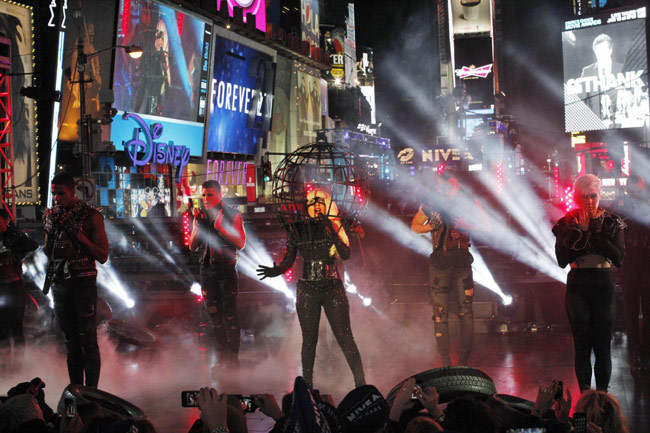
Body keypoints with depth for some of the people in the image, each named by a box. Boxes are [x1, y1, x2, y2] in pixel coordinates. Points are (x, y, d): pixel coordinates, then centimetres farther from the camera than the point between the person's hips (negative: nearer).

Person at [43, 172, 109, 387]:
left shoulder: (91, 216, -6)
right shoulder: (51, 216, 8)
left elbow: (103, 256, -9)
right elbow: (47, 254, 14)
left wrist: (77, 233, -17)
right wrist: (51, 231, -4)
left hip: (83, 282, -5)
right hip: (60, 283, 5)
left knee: (87, 339, -6)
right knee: (70, 341, 10)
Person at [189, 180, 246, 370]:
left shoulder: (233, 215, -2)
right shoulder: (200, 217, 12)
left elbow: (241, 243, -10)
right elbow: (192, 246, 8)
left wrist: (220, 227, -19)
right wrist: (198, 226, -7)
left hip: (226, 269, -5)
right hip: (207, 269, 5)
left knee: (230, 314, -5)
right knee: (214, 314, 7)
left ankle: (233, 357, 0)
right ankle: (222, 356, 15)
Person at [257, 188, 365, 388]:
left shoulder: (334, 226, 2)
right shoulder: (298, 229, 4)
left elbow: (346, 255, -11)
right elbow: (288, 260, 4)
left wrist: (332, 234, -22)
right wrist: (276, 271, -16)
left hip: (333, 288, -1)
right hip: (307, 290, 1)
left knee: (345, 337, -4)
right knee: (309, 340, 4)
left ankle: (360, 382, 2)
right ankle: (307, 385, 14)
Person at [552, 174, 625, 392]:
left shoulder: (611, 222, 3)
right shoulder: (567, 223, 2)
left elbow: (618, 258, -8)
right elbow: (562, 260, -8)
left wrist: (597, 232, -12)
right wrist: (579, 232, -12)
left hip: (604, 286, 0)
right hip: (578, 286, 0)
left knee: (603, 342, 0)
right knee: (582, 343, 1)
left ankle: (602, 394, 10)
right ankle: (585, 393, 9)